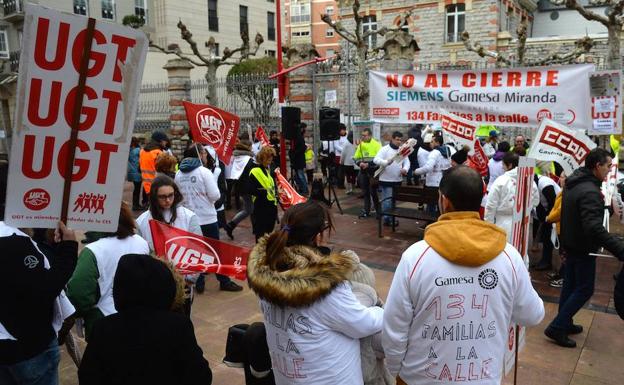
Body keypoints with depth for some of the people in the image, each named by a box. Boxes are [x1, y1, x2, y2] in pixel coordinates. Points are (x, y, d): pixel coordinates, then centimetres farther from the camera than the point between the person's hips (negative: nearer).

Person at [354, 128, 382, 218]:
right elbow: (356, 157, 12)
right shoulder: (360, 145, 9)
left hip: (373, 171, -5)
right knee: (365, 191, 10)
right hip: (363, 171, 5)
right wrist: (360, 163, -9)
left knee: (373, 191, -5)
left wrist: (369, 164, -22)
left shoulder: (376, 144, -8)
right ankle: (366, 211, 19)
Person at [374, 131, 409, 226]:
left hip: (398, 180, 6)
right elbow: (376, 159, -19)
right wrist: (386, 162, -36)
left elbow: (407, 162, 10)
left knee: (394, 200, 15)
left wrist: (405, 169, -13)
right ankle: (387, 219, 5)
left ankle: (392, 217, 26)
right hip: (386, 180, -6)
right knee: (387, 201, -5)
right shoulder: (385, 149, -9)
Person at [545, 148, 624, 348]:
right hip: (583, 248, -9)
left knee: (570, 285, 18)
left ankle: (565, 324, 31)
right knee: (584, 289, 2)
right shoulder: (590, 191, -27)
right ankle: (557, 328, 2)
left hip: (570, 243, 9)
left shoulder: (573, 183, 4)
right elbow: (595, 228, -36)